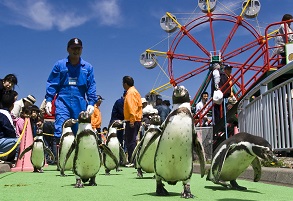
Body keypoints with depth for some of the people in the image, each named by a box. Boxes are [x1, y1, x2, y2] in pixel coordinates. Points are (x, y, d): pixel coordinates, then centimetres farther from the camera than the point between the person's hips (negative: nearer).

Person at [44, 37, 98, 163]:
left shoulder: (88, 67, 12)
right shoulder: (59, 65, 9)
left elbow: (91, 87, 9)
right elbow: (52, 84, 7)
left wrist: (91, 103, -1)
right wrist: (48, 100, -3)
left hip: (80, 104, 2)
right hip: (63, 101, -1)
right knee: (60, 131, -15)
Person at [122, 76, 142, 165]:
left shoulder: (130, 92, -10)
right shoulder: (134, 91, 20)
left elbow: (132, 107, -19)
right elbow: (139, 106, 21)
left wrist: (132, 120, -24)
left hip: (131, 121, -10)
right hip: (137, 120, 10)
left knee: (130, 141, -9)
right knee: (131, 140, 13)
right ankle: (131, 160, 16)